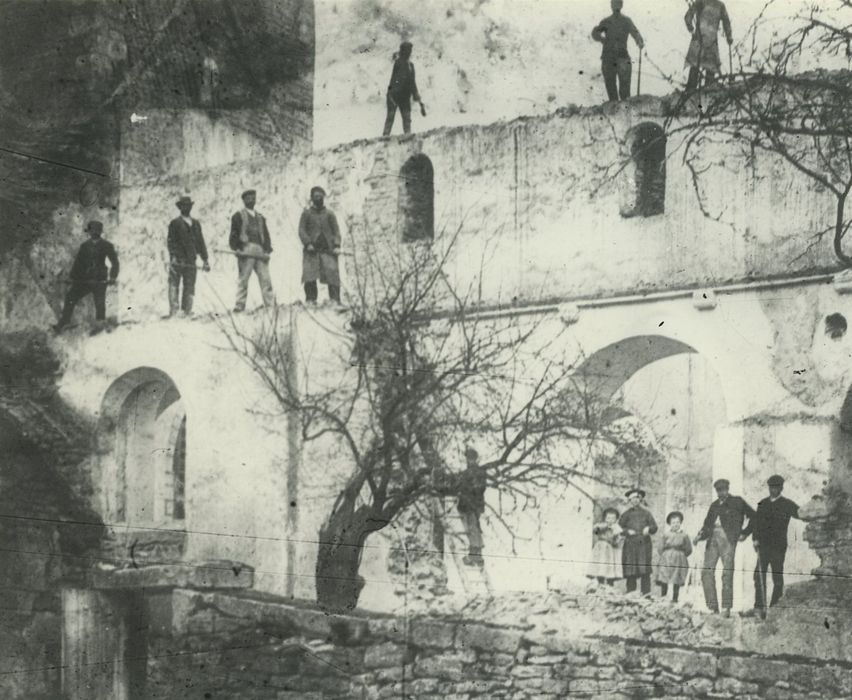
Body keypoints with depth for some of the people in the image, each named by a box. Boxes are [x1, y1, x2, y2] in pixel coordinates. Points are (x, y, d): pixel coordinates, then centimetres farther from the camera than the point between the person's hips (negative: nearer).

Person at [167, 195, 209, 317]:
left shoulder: (196, 223, 18)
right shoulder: (175, 223, 5)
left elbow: (200, 242, 19)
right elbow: (170, 241, -2)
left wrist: (205, 260, 14)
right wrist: (173, 256, -15)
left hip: (191, 261, 4)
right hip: (177, 261, -4)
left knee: (190, 287, 0)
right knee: (174, 285, -6)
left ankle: (187, 311, 1)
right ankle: (173, 310, -8)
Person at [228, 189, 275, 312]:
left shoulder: (260, 217, 23)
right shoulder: (238, 216, 9)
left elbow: (266, 234, 19)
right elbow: (234, 234, 1)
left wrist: (267, 250, 6)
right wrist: (236, 249, -12)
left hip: (260, 251, 4)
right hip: (245, 250, -4)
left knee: (266, 278, -4)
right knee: (243, 278, -5)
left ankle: (270, 305, -7)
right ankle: (240, 305, -4)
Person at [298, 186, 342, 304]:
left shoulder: (329, 213, 18)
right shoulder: (306, 213, 16)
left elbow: (336, 231, 10)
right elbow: (301, 230, 5)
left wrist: (337, 246, -6)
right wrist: (308, 243, -12)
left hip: (328, 250, 0)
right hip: (311, 250, 0)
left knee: (332, 274, -13)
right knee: (309, 277, -11)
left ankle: (335, 300, -15)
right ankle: (311, 300, -10)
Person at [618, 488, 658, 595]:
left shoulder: (646, 513, 12)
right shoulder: (627, 514, 11)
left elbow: (654, 528, 10)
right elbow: (619, 527, 8)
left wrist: (648, 528, -11)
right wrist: (627, 531, -9)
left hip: (644, 543, 0)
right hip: (630, 544, 0)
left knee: (644, 569, -9)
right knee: (630, 570, -5)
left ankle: (646, 593, -10)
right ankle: (631, 592, -2)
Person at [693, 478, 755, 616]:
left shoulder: (737, 502, 8)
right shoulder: (714, 505, 22)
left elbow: (753, 516, 9)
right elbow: (707, 524, 21)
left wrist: (744, 533, 2)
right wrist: (699, 536, 2)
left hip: (727, 539, -5)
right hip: (713, 538, 5)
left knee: (727, 572, -11)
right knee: (707, 571, -5)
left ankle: (726, 607, -9)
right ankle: (712, 606, -2)